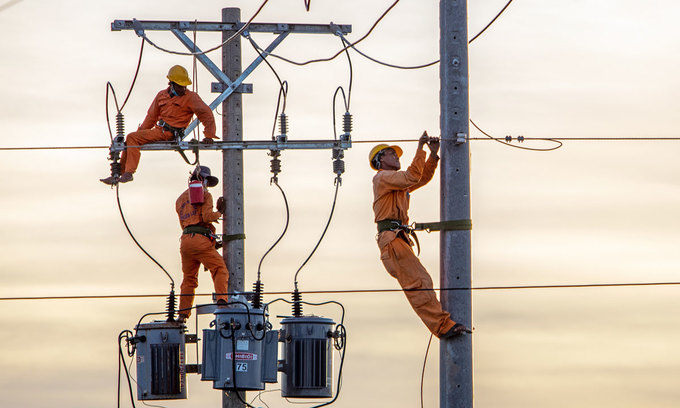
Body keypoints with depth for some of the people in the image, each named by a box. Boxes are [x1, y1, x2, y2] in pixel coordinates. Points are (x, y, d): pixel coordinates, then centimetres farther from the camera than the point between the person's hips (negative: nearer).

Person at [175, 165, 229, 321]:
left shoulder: (180, 199, 26)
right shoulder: (205, 194, 5)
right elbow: (207, 216, -9)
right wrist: (219, 212, 9)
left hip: (185, 239, 6)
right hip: (200, 239, -6)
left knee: (189, 278, 12)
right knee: (220, 270, -8)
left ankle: (183, 315, 5)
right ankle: (221, 298, -31)